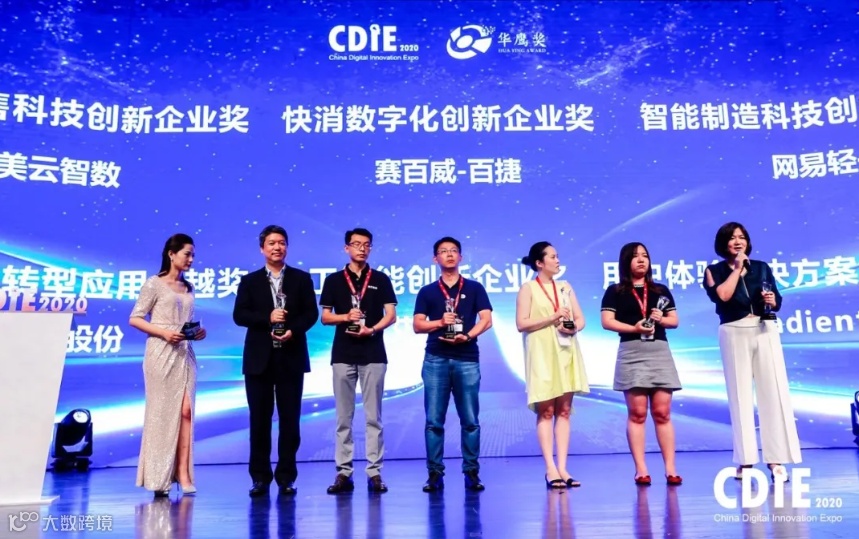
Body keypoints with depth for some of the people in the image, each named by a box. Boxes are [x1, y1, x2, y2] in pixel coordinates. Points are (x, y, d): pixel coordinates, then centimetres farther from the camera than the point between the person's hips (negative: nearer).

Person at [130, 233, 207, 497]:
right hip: (162, 354, -5)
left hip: (185, 354, 5)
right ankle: (158, 477, 11)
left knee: (185, 411, -3)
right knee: (161, 412, 0)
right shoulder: (154, 284, -2)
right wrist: (164, 332, -17)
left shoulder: (188, 288, 16)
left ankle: (183, 473, -1)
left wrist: (197, 332, 0)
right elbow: (134, 318, -5)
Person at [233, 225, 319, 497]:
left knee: (289, 419, 3)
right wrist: (267, 318, -16)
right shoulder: (250, 281, 9)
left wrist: (293, 330, -17)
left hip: (291, 358, 0)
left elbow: (311, 313, 1)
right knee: (259, 420, 5)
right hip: (259, 358, 1)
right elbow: (239, 315, -1)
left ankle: (286, 477, 13)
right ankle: (260, 477, 15)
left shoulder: (302, 279, 7)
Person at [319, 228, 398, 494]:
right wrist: (345, 317, -12)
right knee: (344, 417, 4)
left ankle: (375, 472, 8)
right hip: (343, 355, 1)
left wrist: (372, 329, -16)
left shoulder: (381, 279, 6)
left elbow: (391, 314, 1)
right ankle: (343, 472, 11)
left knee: (373, 417, 2)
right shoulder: (333, 280, 8)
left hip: (373, 355, -1)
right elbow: (325, 317, 7)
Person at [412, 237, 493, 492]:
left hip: (467, 359, 0)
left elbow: (486, 319, 1)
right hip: (435, 360, 1)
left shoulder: (474, 288, 11)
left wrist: (467, 336, -15)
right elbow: (417, 325, 5)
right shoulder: (427, 292, 12)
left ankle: (471, 472, 12)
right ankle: (435, 473, 9)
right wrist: (440, 322, -13)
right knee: (434, 420, 1)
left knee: (470, 420, 2)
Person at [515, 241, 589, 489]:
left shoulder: (565, 287, 14)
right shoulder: (528, 288, -1)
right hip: (543, 355, -5)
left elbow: (581, 318, 12)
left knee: (564, 410, 4)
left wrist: (573, 328, -9)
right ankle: (551, 470, 1)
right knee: (546, 411, -2)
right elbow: (521, 324, -10)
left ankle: (562, 468, 7)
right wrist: (552, 318, -15)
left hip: (566, 353, 5)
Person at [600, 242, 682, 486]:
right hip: (631, 353, -3)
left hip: (660, 352, 3)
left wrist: (661, 319, -7)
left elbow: (675, 320, 15)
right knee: (637, 413, -3)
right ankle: (641, 470, 2)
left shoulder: (661, 290, 16)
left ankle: (670, 469, 6)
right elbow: (607, 321, -4)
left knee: (662, 412, 2)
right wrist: (634, 328, -17)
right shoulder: (615, 291, 5)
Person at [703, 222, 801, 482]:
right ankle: (745, 460, 5)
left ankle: (776, 459, 3)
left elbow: (776, 301, 17)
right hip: (734, 333, -2)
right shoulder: (714, 271, 5)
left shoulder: (762, 267, 14)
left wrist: (773, 301, -6)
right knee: (740, 394, 0)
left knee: (774, 391, -3)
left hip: (765, 331, 3)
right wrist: (737, 268, -5)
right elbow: (722, 296, -14)